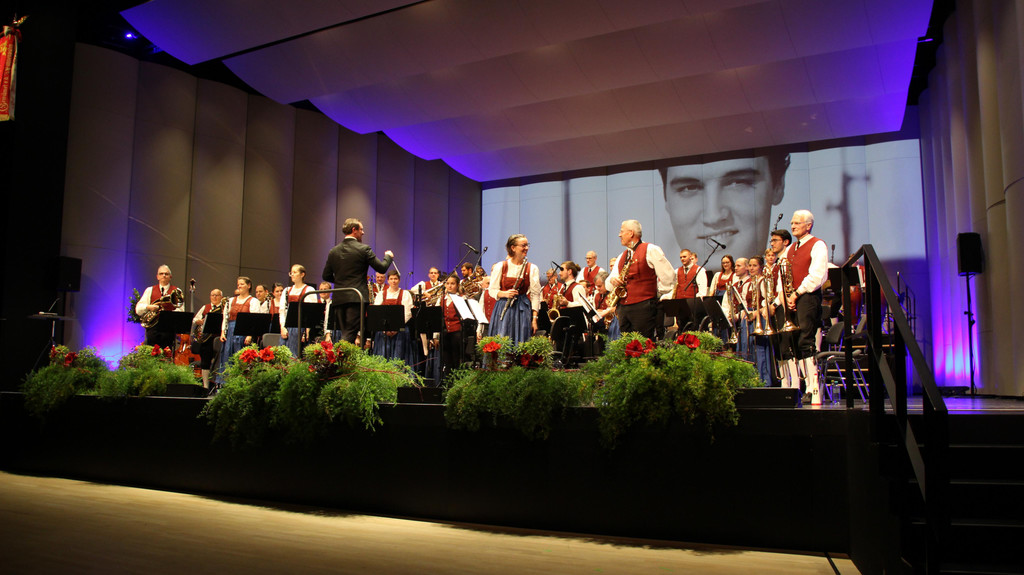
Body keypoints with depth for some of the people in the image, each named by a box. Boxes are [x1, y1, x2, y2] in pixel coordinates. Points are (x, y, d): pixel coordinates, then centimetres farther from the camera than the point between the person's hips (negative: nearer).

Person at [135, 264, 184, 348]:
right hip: (152, 328, 1)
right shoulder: (149, 290, 17)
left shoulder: (176, 291, 11)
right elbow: (138, 309, 9)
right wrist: (148, 307, -11)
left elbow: (180, 310, 1)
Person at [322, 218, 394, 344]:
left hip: (339, 299, 6)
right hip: (356, 298, -5)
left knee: (346, 333, 13)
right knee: (350, 334, -6)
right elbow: (381, 268, -4)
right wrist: (388, 256, 16)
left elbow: (326, 276, 12)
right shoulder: (363, 249, -7)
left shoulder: (334, 251, 9)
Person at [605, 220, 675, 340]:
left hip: (643, 307, -7)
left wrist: (656, 294, -1)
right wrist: (612, 280, -2)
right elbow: (607, 284, 21)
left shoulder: (650, 250, -3)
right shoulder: (622, 256, 20)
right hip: (623, 307, 7)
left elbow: (669, 275, -6)